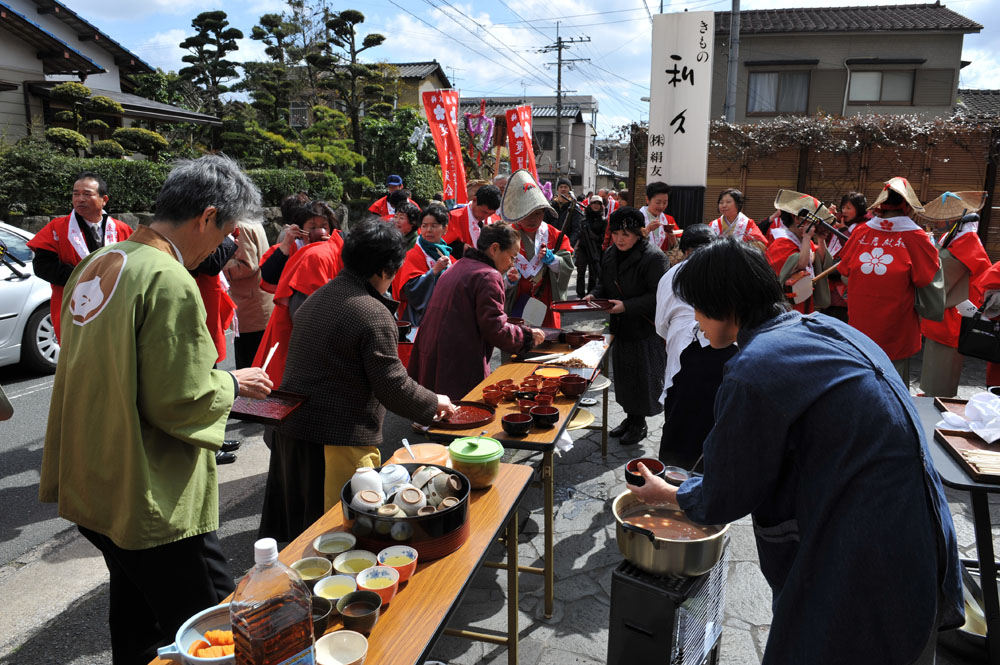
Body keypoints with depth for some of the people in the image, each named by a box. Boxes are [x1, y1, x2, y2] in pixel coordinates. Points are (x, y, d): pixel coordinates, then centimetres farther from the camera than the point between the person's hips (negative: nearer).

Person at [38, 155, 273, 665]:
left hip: (93, 485, 10)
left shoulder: (97, 263, 7)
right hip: (152, 503, -10)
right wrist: (231, 384, -5)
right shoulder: (170, 282, -23)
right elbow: (180, 403, -23)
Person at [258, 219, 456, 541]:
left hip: (290, 430, 8)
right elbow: (393, 387, -15)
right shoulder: (374, 315, -18)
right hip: (340, 440, -8)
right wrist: (434, 403, 0)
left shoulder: (316, 298, 9)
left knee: (299, 526, 20)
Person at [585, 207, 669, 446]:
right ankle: (630, 417, 32)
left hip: (646, 330, -7)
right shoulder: (610, 255, 7)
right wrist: (594, 295, -3)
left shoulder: (654, 257, -17)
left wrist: (627, 306, -27)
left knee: (642, 376, 4)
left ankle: (639, 423, 20)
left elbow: (658, 296, -20)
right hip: (620, 327, 7)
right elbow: (603, 284, 19)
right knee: (623, 375, 15)